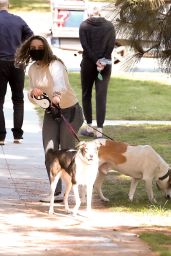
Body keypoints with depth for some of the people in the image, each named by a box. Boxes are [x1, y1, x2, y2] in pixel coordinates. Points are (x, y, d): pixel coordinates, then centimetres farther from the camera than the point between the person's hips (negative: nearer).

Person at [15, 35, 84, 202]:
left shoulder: (55, 65, -22)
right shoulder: (32, 69, 0)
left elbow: (60, 82, -45)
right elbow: (32, 96, 5)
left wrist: (57, 95, -67)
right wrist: (33, 93, -20)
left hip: (69, 111, -6)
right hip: (50, 113, 6)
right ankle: (56, 193, 4)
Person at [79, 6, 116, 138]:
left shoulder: (84, 25, -2)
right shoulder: (109, 25, 3)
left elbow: (85, 46, -11)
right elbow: (111, 45, -6)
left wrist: (96, 61, -11)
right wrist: (103, 61, -11)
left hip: (88, 64, -1)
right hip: (105, 65, 1)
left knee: (87, 95, 14)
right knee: (101, 97, -1)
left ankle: (89, 127, 16)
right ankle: (99, 130, -9)